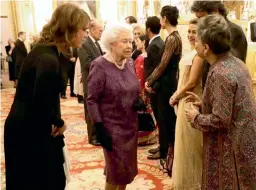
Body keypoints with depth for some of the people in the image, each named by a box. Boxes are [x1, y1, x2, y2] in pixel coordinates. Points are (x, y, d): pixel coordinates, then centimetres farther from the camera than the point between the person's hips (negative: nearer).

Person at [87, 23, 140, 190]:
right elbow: (92, 100, -15)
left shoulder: (130, 63, 4)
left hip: (131, 125, 6)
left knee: (127, 168, 16)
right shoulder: (99, 66, -15)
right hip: (112, 127, -6)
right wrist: (100, 129, -19)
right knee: (117, 170, 4)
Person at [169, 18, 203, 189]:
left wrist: (175, 97, -10)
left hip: (191, 102, -10)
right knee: (185, 142, 19)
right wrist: (177, 96, 4)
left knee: (189, 143, 4)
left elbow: (191, 82, -22)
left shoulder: (199, 54, -20)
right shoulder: (193, 52, 11)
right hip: (185, 100, 10)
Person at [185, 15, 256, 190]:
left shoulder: (220, 73, -24)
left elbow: (220, 120, -25)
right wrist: (203, 103, 10)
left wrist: (196, 118, -9)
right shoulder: (235, 63, 5)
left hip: (232, 148, -9)